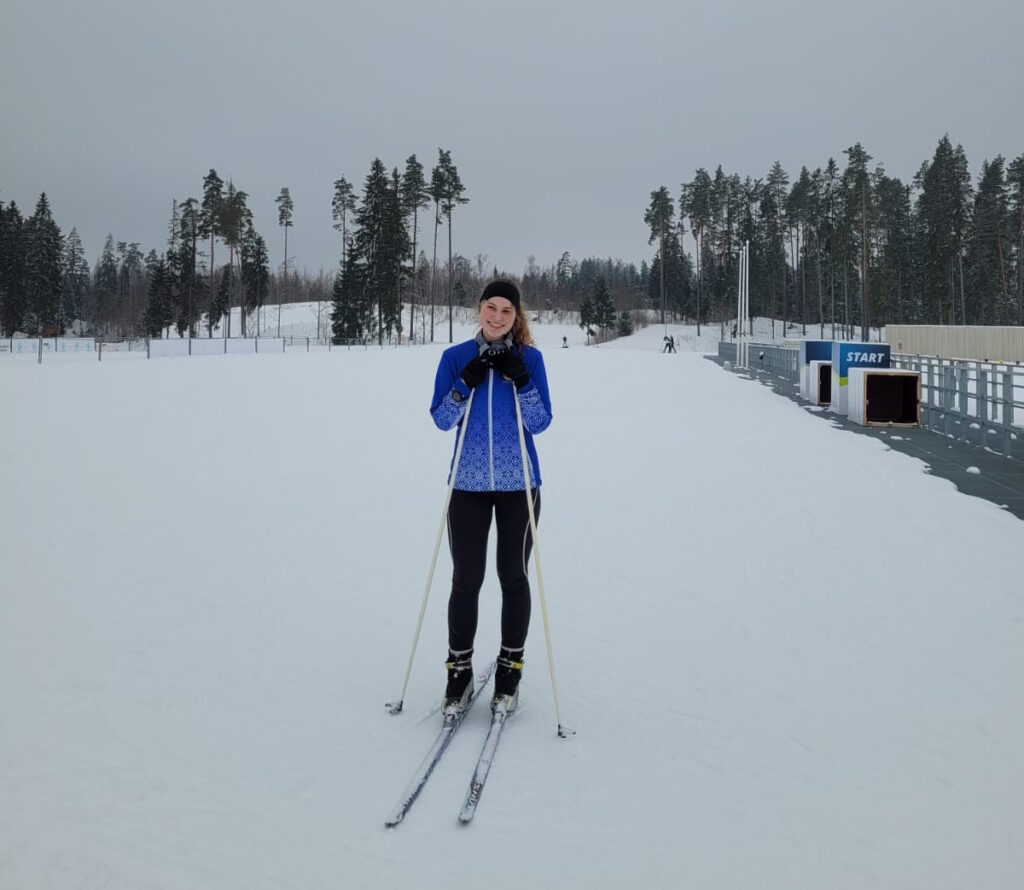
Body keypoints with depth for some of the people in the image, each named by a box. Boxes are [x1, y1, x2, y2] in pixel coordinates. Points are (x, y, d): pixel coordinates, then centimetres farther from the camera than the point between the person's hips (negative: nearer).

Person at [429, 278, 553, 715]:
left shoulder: (529, 358, 0)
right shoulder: (456, 357, 2)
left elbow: (541, 422, -4)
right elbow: (440, 419, -1)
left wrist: (521, 381, -18)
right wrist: (466, 384, -16)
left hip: (519, 483, 0)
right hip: (469, 483, 0)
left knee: (513, 576, 7)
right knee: (466, 580, 2)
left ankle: (510, 667, 21)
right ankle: (459, 670, 16)